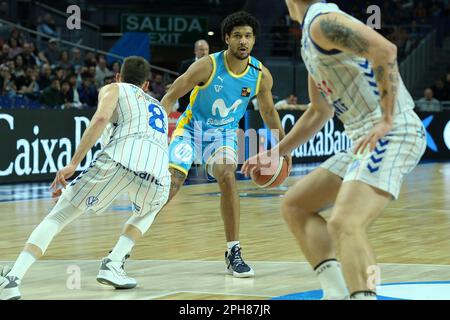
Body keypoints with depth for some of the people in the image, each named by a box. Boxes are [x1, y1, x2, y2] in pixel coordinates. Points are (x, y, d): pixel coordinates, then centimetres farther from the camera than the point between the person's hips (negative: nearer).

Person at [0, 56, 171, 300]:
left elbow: (101, 117, 3)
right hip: (158, 169, 3)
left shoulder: (113, 89, 25)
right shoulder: (157, 106, 41)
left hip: (119, 160, -3)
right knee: (145, 214, 38)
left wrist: (73, 163, -1)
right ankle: (113, 264, 16)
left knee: (58, 216, 9)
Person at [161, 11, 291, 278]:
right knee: (170, 182, -16)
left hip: (224, 134, 2)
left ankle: (234, 253, -18)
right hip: (192, 128, -2)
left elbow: (268, 111, 9)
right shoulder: (207, 66, -22)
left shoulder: (261, 75, -11)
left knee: (227, 176, -26)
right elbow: (171, 97, -14)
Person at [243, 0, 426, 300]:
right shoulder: (310, 41, 21)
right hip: (365, 138, 11)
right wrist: (275, 153, 36)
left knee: (345, 225, -28)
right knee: (295, 205, 16)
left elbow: (385, 50, -25)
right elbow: (321, 111, 33)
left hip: (391, 133, -11)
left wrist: (386, 121, -25)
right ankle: (337, 292, 7)